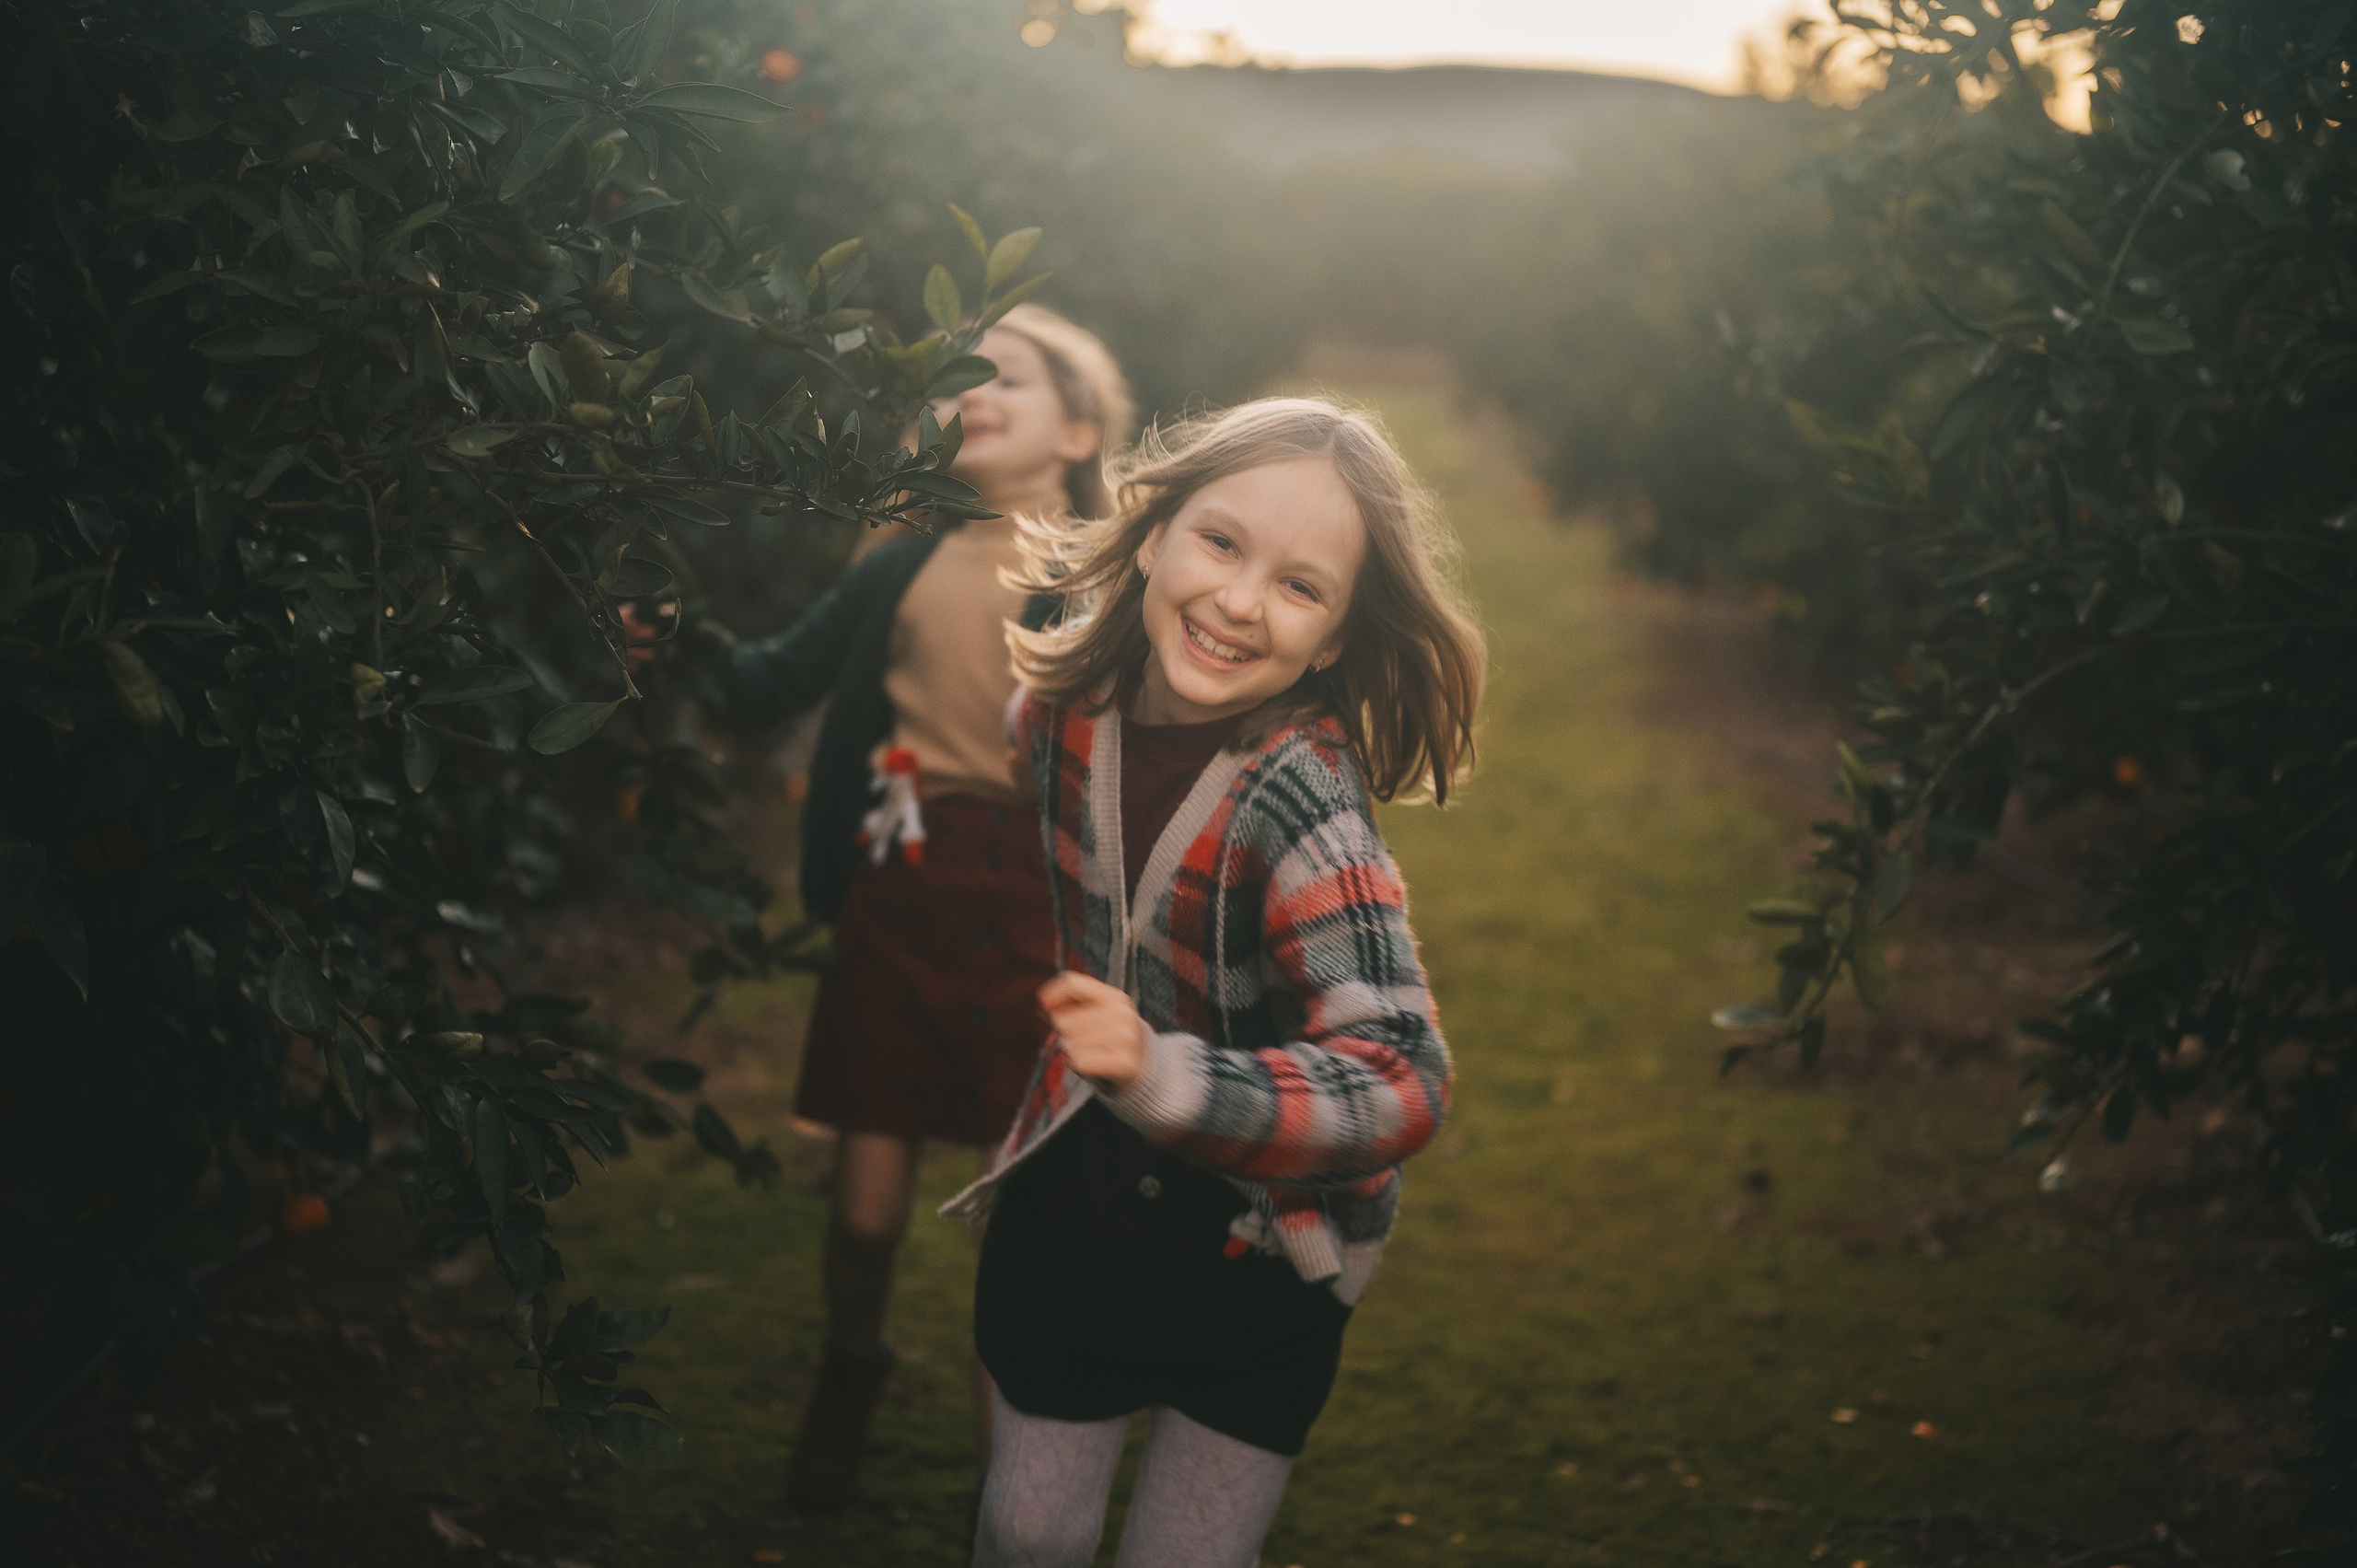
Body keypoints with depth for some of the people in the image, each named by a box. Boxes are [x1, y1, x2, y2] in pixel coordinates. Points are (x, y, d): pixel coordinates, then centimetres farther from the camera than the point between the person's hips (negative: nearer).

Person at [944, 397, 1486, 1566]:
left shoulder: (1299, 801, -31)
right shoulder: (1071, 691, -13)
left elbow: (1401, 1085, -39)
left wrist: (1160, 1076, -48)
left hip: (1257, 1239, -4)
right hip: (1077, 1189, 4)